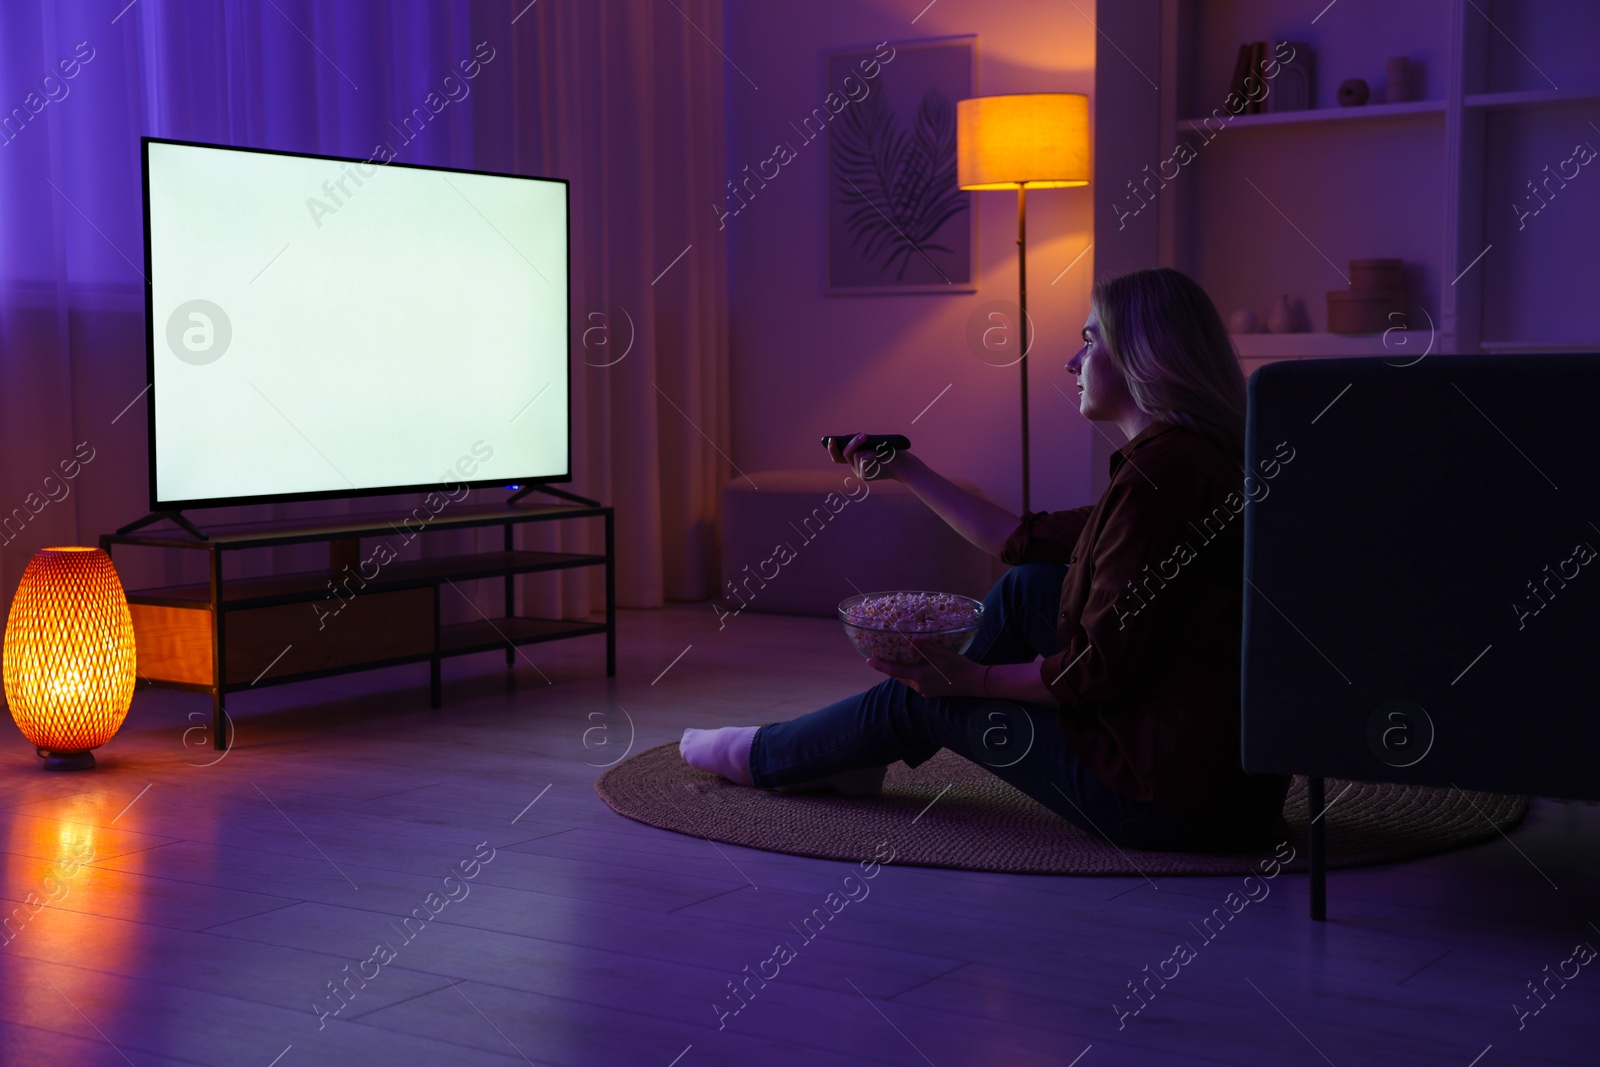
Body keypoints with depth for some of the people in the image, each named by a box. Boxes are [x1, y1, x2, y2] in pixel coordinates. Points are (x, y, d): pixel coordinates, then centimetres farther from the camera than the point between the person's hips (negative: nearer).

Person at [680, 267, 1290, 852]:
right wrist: (906, 470, 24)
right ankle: (858, 757, 25)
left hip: (1176, 801, -9)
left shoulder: (1161, 468, -20)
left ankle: (762, 757, 32)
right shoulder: (1184, 454, 13)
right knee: (1027, 586, 14)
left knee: (926, 697, 5)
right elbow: (1023, 540, 20)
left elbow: (1103, 670, -21)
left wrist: (974, 678, -7)